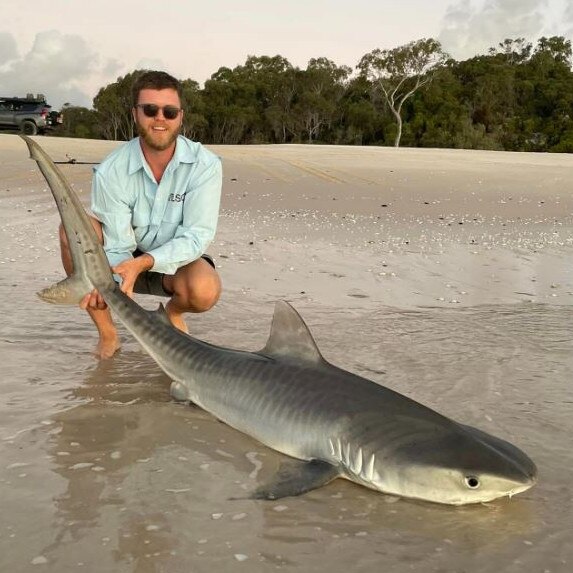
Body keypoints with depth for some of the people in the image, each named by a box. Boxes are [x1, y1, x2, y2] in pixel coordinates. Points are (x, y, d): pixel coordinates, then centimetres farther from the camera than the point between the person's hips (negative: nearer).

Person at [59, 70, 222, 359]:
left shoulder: (204, 165, -19)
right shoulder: (111, 171, -18)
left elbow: (196, 236, -22)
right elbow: (118, 246, -19)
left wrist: (143, 262, -37)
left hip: (176, 263, -1)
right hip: (127, 260, 2)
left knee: (205, 290, -36)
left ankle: (172, 313, 6)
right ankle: (107, 332, -10)